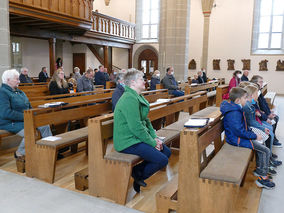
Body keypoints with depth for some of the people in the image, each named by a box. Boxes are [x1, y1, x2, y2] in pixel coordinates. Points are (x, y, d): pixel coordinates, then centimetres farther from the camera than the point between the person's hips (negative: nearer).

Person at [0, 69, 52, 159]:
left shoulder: (19, 92, 18)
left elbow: (29, 107, 24)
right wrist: (25, 116, -22)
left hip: (25, 120, 9)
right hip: (10, 123, -9)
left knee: (45, 126, -7)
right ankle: (20, 153, -8)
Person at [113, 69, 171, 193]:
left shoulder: (138, 97, 14)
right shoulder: (130, 99, -21)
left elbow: (146, 120, 17)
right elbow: (136, 127, -24)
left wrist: (154, 137, 4)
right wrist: (153, 142, -15)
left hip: (138, 137, 11)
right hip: (128, 142, -11)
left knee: (167, 152, 8)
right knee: (162, 160, -15)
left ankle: (137, 170, 13)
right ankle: (138, 176, 8)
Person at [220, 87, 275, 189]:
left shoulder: (236, 109, 7)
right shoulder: (234, 113, -27)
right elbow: (240, 132, -27)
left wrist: (251, 132, 9)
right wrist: (255, 136, -16)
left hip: (240, 136, 11)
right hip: (238, 140, -11)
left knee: (260, 146, 20)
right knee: (266, 151, -7)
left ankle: (259, 169, 30)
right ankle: (263, 178, 1)